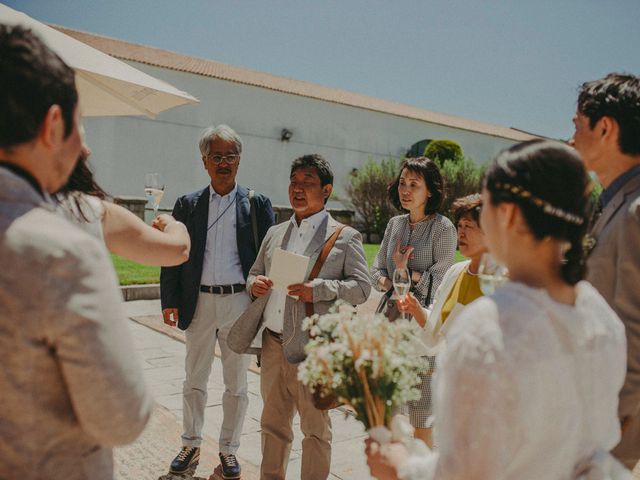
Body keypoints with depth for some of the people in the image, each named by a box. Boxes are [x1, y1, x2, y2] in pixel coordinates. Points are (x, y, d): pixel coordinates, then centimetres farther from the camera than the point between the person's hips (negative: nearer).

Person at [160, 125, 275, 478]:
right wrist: (169, 300, -3)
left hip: (240, 302, -1)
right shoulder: (187, 204, 4)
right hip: (199, 303, 2)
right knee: (194, 379, 15)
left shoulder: (257, 204, 0)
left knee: (236, 382, 11)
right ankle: (191, 445, 32)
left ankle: (229, 448, 28)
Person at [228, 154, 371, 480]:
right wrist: (255, 283, -3)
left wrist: (318, 289, -22)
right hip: (273, 343, 6)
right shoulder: (274, 233, 14)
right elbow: (254, 274, 21)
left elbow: (361, 287, -8)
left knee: (315, 428, 9)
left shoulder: (344, 237, -3)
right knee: (273, 423, 19)